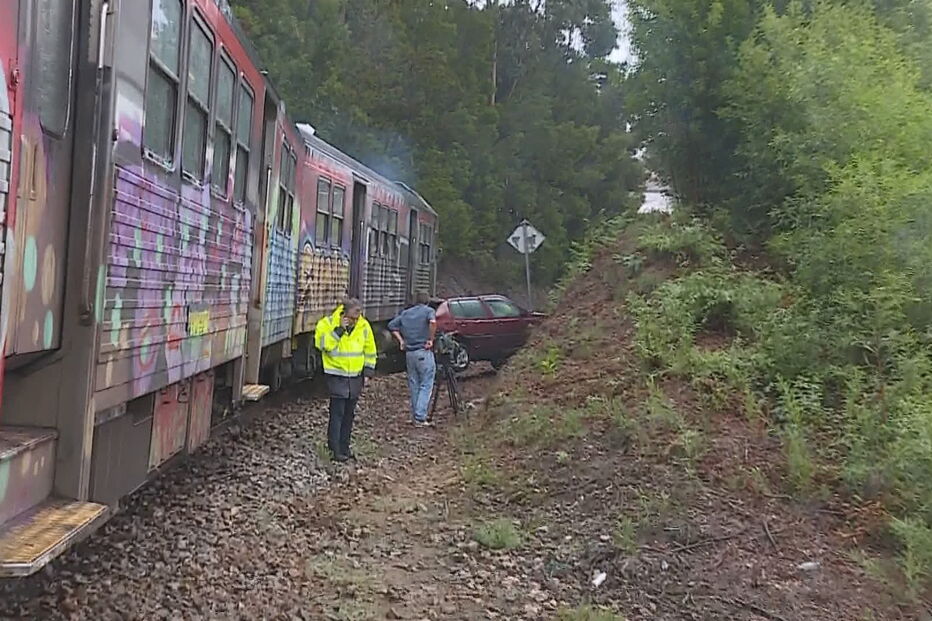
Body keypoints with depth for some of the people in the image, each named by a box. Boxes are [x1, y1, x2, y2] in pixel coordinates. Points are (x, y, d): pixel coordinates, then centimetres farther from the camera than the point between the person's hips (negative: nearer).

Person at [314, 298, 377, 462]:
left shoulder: (364, 326, 0)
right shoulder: (328, 323, -11)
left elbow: (370, 350, 11)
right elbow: (322, 344, -22)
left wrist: (368, 371, 7)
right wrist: (339, 330, -26)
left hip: (355, 376, 4)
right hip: (336, 375, -4)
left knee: (349, 413, 11)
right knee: (337, 413, -7)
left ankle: (344, 447, 22)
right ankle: (335, 449, 0)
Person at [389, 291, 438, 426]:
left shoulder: (405, 313, 13)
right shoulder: (428, 310, -2)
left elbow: (391, 325, 11)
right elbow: (433, 322, -23)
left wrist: (401, 340, 12)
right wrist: (431, 339, -14)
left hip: (409, 353, 5)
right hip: (424, 352, -5)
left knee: (414, 385, 13)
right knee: (426, 385, -1)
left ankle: (415, 416, 17)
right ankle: (420, 417, -9)